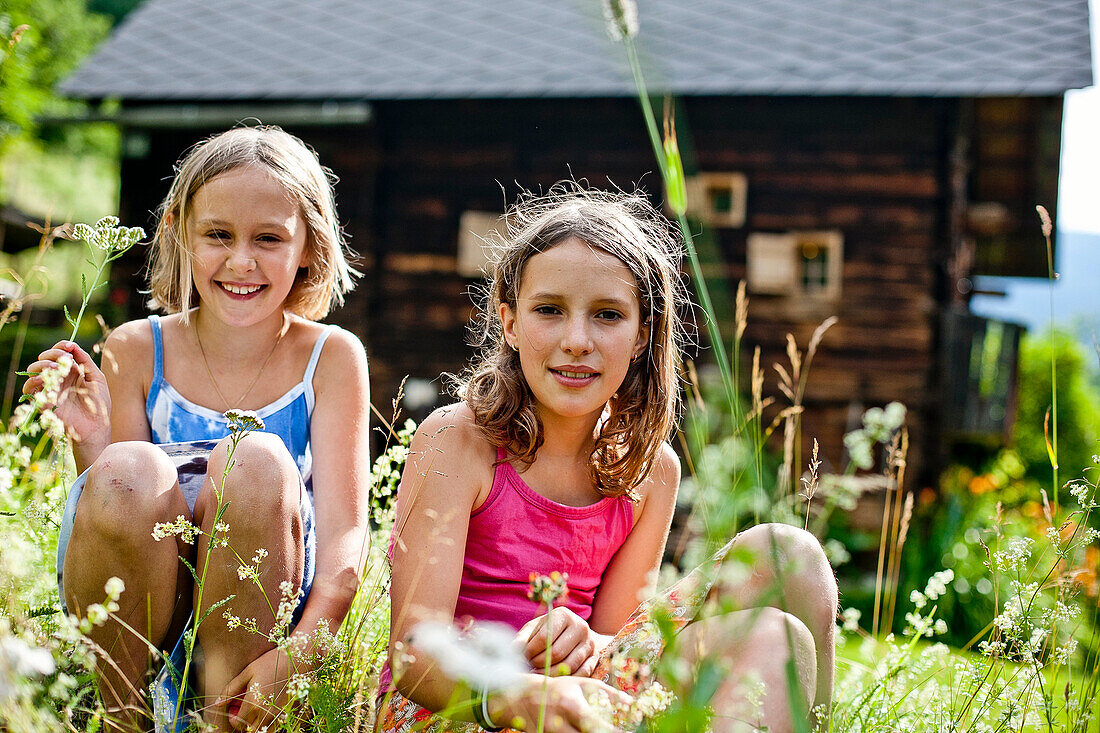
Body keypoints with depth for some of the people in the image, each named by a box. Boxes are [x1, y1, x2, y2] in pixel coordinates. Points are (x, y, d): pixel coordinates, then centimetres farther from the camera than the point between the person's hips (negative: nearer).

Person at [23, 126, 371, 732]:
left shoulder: (331, 357, 0)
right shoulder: (134, 351, 3)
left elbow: (344, 527, -9)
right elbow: (121, 505, 2)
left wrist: (299, 652, -26)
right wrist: (91, 444, -19)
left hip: (263, 606, -1)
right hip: (138, 619, 1)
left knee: (257, 460, -29)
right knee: (129, 471, -30)